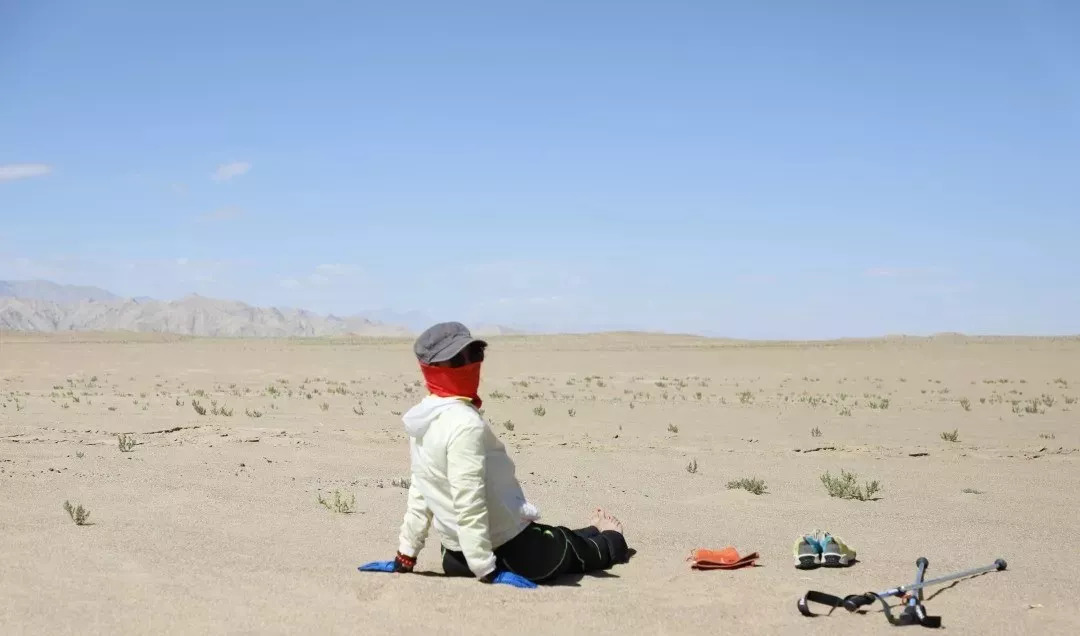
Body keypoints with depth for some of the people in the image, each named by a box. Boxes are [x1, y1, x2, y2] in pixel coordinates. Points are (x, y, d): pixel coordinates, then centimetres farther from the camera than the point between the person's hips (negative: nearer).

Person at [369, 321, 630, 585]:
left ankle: (593, 533, 62)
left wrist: (405, 557, 14)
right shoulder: (465, 424, -26)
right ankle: (610, 542, 54)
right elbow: (469, 503, -30)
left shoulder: (426, 421, 3)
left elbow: (420, 493, 9)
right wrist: (488, 571, -27)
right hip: (514, 552, -8)